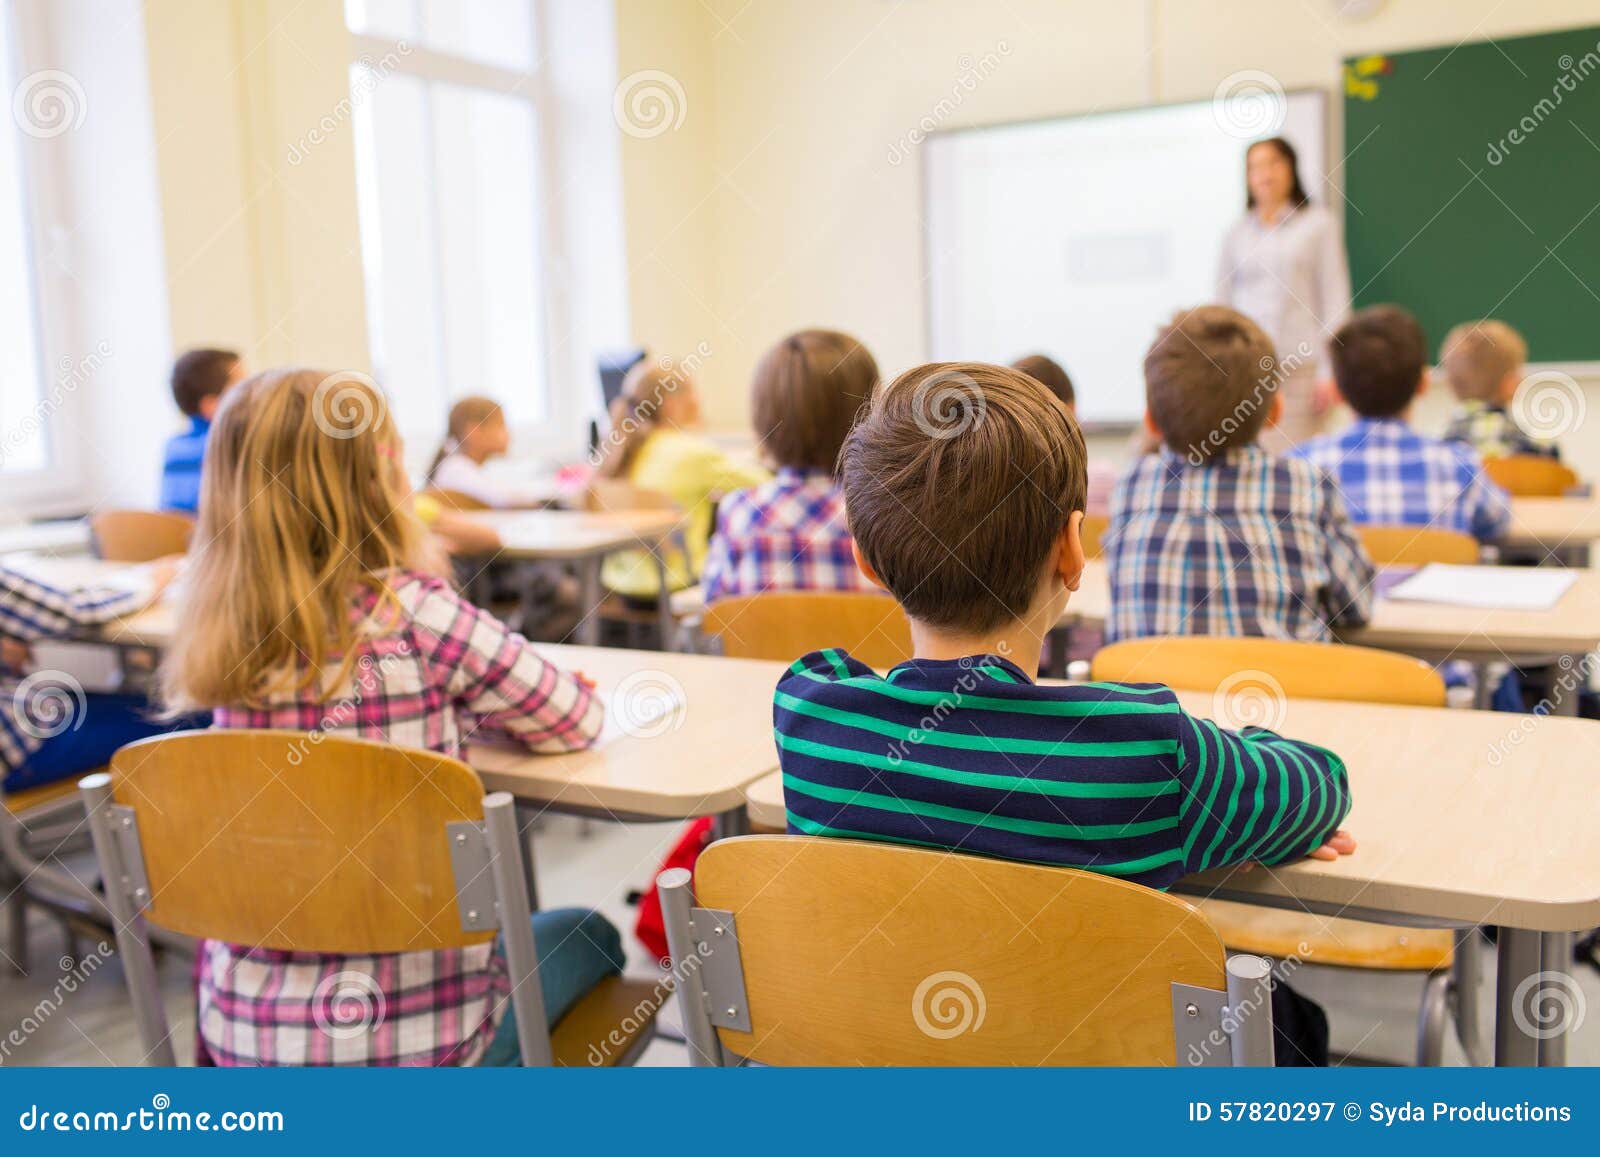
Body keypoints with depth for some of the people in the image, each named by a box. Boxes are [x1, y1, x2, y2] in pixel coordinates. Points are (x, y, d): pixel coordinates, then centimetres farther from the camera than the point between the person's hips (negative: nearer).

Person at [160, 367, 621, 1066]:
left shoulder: (227, 640, -3)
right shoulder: (415, 615, -20)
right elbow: (577, 721, -6)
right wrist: (466, 708, 10)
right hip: (407, 1032, -5)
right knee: (590, 939, 25)